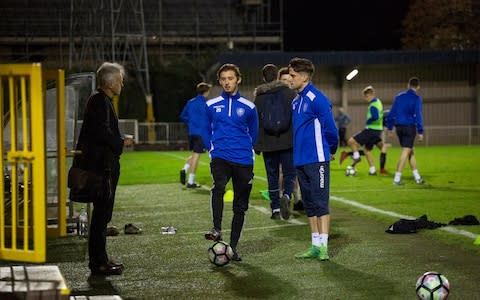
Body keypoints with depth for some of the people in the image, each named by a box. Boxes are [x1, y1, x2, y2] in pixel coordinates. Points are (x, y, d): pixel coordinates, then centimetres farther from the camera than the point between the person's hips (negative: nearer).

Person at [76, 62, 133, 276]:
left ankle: (98, 259, 20)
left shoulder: (99, 101, 18)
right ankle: (99, 263, -5)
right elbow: (103, 132, -23)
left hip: (105, 166, 11)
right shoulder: (100, 102, -14)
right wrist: (122, 142, -10)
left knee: (102, 213, 14)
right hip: (103, 166, -11)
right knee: (102, 213, -7)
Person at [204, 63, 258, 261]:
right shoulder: (211, 106, 5)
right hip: (220, 157, -1)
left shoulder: (248, 107, 4)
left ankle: (233, 247, 14)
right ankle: (217, 230, -39)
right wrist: (213, 147, 12)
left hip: (243, 161, 1)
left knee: (240, 206, 5)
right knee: (218, 187, -32)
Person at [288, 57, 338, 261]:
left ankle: (323, 247, -7)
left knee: (320, 203, -7)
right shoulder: (296, 101, 13)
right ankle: (316, 246, 16)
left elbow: (330, 129, -11)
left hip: (317, 160, -8)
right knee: (309, 205, 11)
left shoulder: (317, 99, -13)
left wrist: (331, 150, 3)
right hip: (300, 160, 9)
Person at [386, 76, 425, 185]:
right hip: (409, 127, -6)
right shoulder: (416, 98, -6)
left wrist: (390, 128, 17)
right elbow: (418, 115, -13)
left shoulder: (399, 96, 10)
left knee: (411, 152, 15)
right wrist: (420, 132, -12)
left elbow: (392, 113, 11)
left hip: (399, 127, 6)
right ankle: (397, 178, -8)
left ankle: (417, 177, 19)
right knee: (405, 152, -3)